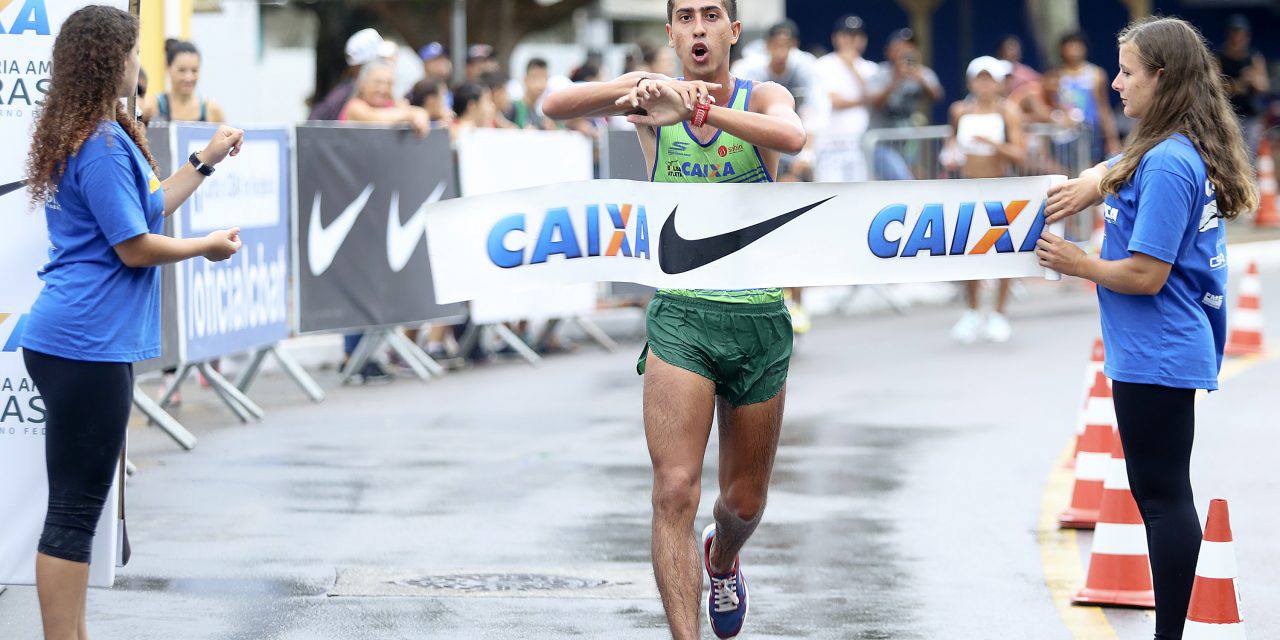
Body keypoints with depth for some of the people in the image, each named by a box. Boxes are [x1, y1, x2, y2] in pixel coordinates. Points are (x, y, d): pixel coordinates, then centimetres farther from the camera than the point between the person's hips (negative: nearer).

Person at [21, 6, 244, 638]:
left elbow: (147, 207, 24)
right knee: (75, 509, -7)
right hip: (88, 345, -11)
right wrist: (208, 247, -1)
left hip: (74, 342, 11)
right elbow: (136, 247, -16)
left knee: (76, 507, 15)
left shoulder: (97, 134, 16)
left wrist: (207, 160, 27)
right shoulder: (102, 145, -16)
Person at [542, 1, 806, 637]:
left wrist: (692, 105, -40)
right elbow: (554, 107, -16)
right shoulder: (649, 93, 0)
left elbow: (793, 136, -28)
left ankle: (722, 558, 49)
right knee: (675, 490, -16)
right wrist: (645, 84, -32)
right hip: (680, 316, -1)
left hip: (760, 320, 1)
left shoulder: (762, 98, -3)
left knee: (744, 501, 15)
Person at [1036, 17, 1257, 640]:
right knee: (1164, 494, 16)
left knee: (1164, 498, -5)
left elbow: (1146, 274, -23)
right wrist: (1096, 181, 6)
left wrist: (1077, 264, -7)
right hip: (1172, 352, 10)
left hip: (1155, 356, -10)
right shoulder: (1188, 151, 8)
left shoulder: (1167, 164, -21)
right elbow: (1119, 169, 29)